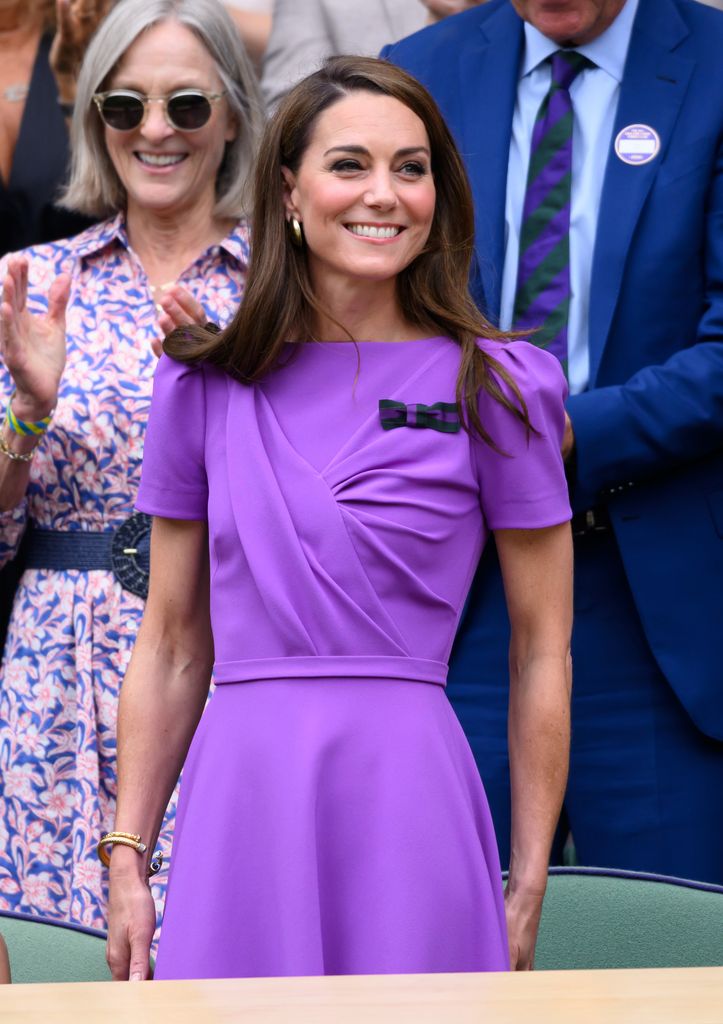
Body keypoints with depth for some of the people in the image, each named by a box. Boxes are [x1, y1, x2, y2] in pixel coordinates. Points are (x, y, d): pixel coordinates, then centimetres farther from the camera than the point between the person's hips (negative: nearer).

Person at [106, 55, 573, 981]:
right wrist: (127, 857, 8)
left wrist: (529, 889, 1)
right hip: (241, 800, 2)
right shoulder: (203, 385, 7)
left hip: (407, 792, -2)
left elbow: (542, 652, 3)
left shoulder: (497, 387, 0)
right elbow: (171, 645, 12)